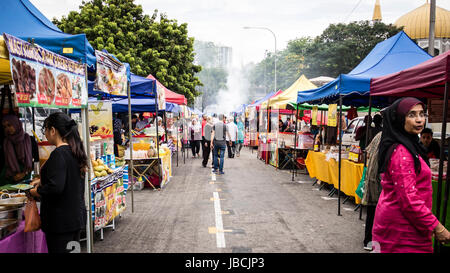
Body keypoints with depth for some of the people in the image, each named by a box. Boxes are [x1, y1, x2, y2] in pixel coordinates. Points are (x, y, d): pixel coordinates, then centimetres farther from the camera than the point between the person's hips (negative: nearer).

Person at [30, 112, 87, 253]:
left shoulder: (58, 154, -20)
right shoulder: (75, 151, 7)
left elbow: (56, 187, -28)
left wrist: (37, 191, -10)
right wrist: (42, 181, 20)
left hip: (61, 221, -9)